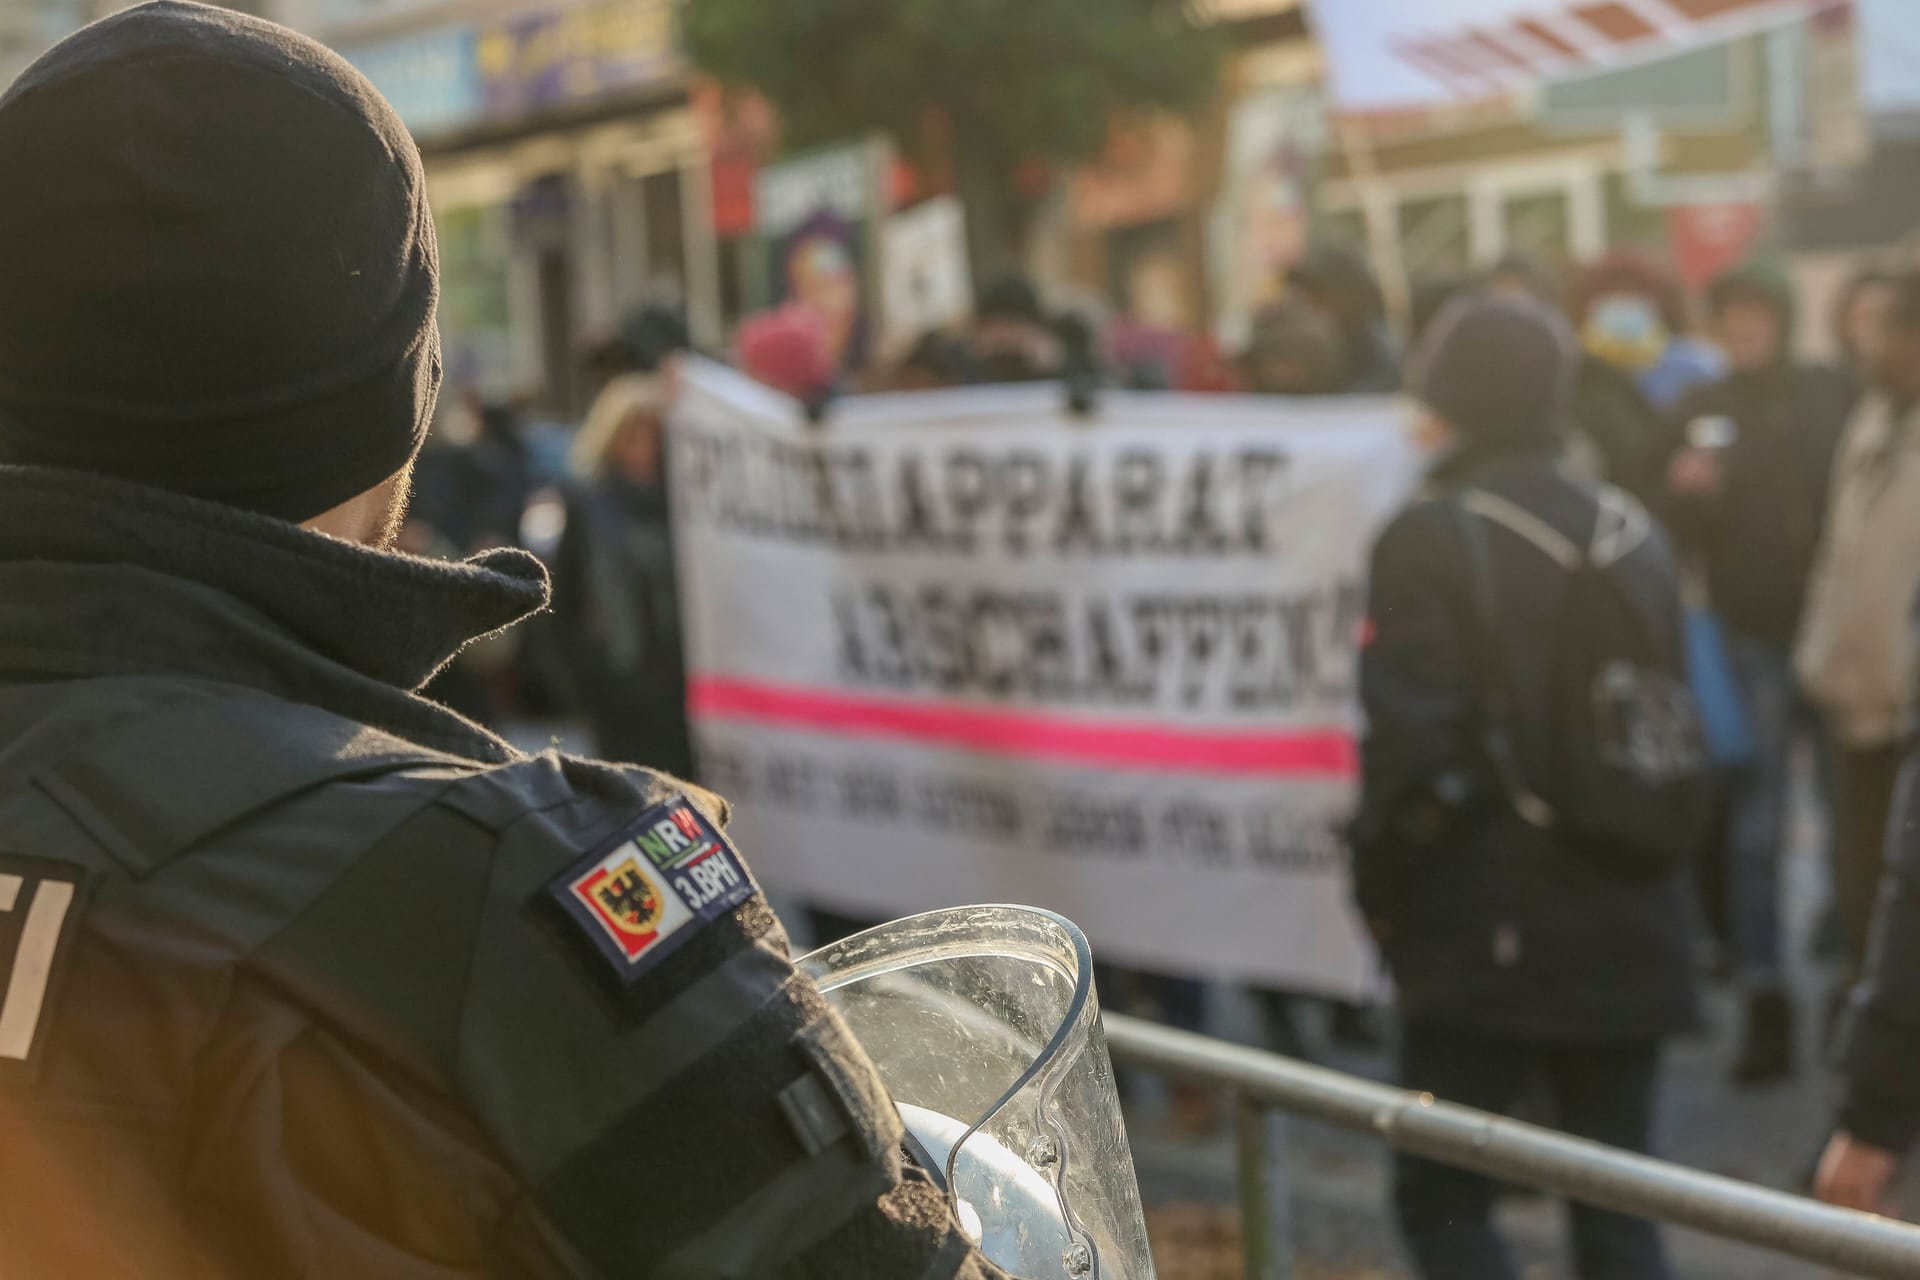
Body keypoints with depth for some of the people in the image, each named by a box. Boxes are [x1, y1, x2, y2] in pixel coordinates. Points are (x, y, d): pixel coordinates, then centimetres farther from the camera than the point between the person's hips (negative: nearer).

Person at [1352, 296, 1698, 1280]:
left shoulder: (1430, 537, -11)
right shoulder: (1634, 534, 9)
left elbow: (1409, 744, -15)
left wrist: (1381, 893, -3)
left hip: (1484, 939, -6)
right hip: (1628, 932, 6)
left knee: (1442, 1199, 3)